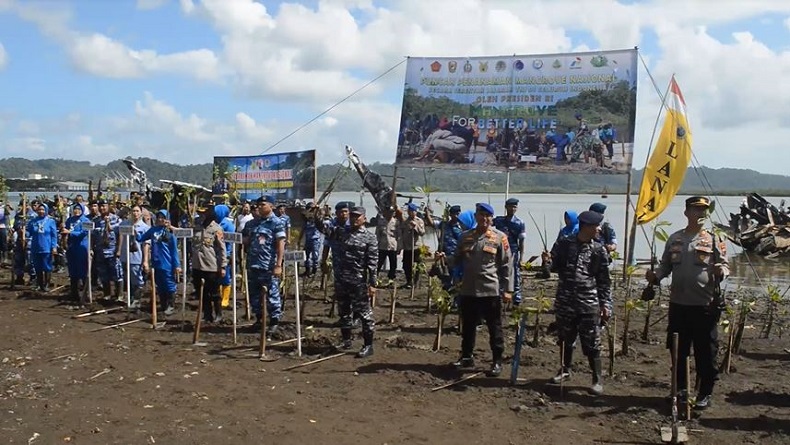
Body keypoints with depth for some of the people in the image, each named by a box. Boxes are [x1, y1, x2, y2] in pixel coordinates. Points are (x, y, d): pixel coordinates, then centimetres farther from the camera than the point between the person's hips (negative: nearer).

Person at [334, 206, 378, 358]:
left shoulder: (370, 237, -5)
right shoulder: (344, 234, 12)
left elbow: (372, 262, -9)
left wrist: (372, 284, -13)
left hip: (359, 282, -6)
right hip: (342, 281, 6)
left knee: (364, 313, -1)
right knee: (344, 312, 15)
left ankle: (368, 345, 8)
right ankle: (346, 340, 30)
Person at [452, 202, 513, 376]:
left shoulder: (499, 237, -4)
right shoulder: (465, 237, 8)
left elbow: (507, 265, -4)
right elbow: (457, 260, 17)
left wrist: (507, 289, -8)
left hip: (491, 290, -4)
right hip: (468, 290, 4)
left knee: (494, 327, 3)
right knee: (467, 326, 15)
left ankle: (497, 362, 13)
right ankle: (467, 357, 30)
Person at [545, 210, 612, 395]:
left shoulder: (599, 250, 0)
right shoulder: (563, 244, 0)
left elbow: (604, 280, 4)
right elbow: (554, 267, 9)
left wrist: (606, 304, -2)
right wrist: (547, 263, -14)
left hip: (589, 305, -1)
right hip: (565, 302, 2)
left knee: (591, 344, 0)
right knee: (565, 340, 16)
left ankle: (597, 380, 11)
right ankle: (565, 371, 35)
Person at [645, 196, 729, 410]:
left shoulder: (713, 239, 0)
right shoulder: (674, 239, 9)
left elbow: (724, 264, -1)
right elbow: (665, 265, 12)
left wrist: (721, 272, -23)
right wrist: (655, 276, -7)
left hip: (705, 305, -3)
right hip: (678, 304, 4)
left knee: (705, 352, 3)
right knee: (678, 350, 13)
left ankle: (705, 394, 16)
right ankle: (680, 388, 28)